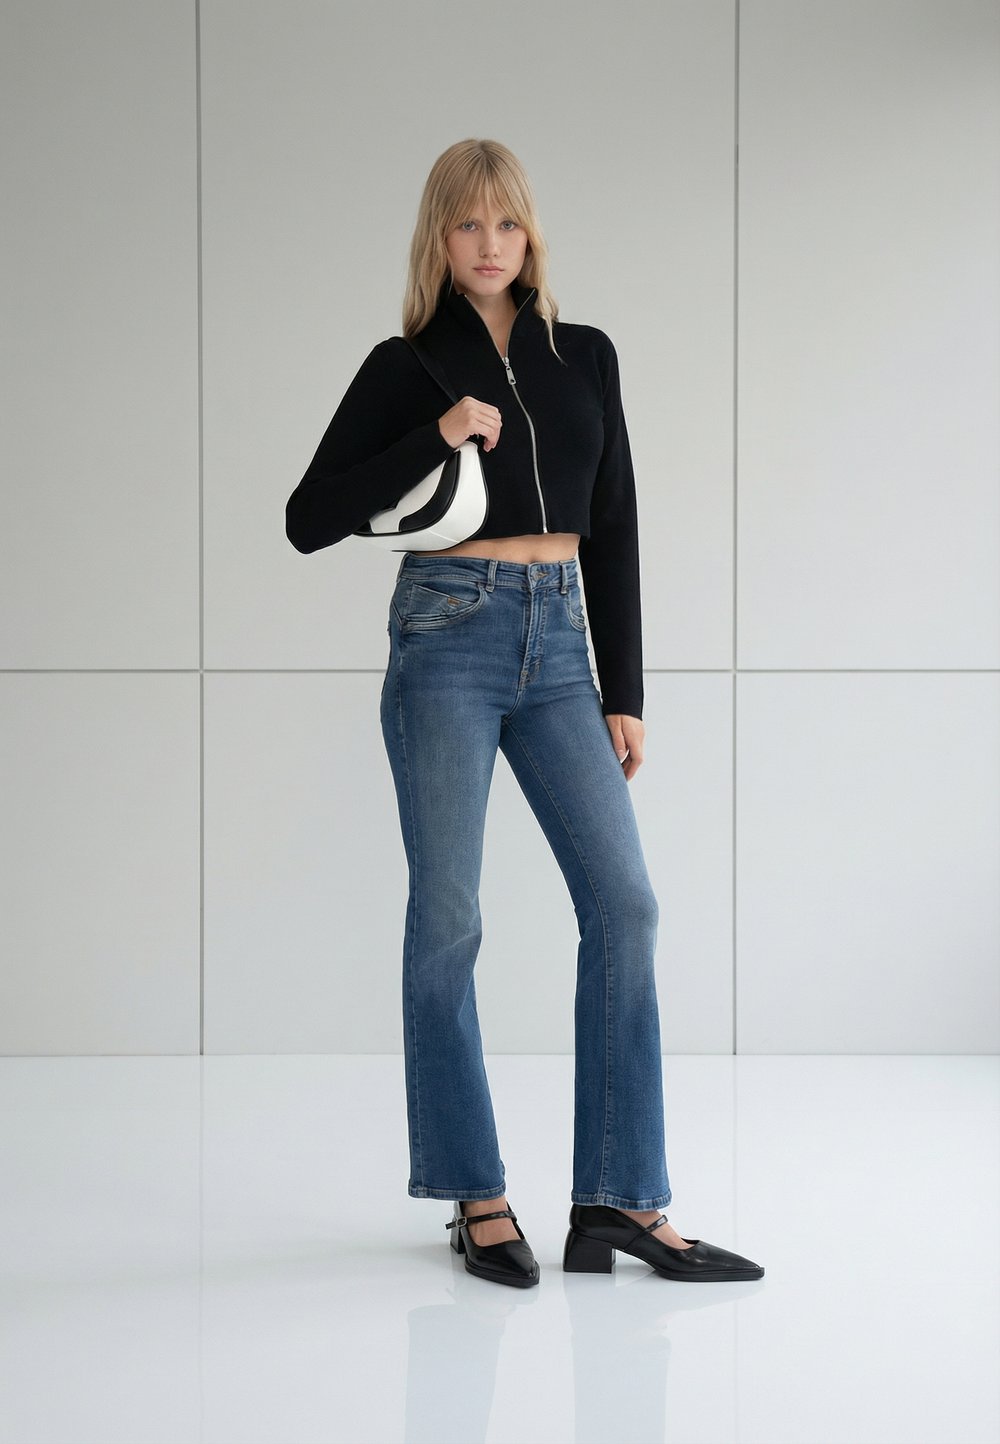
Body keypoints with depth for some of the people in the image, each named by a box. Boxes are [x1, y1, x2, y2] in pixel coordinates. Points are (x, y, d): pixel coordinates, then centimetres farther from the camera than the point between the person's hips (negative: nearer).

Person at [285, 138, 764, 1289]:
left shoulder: (586, 356, 13)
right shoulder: (406, 366, 3)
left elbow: (613, 532, 14)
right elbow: (309, 519, -2)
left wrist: (623, 693, 9)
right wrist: (437, 437, -13)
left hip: (558, 642, 4)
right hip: (449, 634, -3)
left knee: (624, 902, -6)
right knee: (447, 916, -3)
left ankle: (618, 1202, -1)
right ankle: (475, 1197, 8)